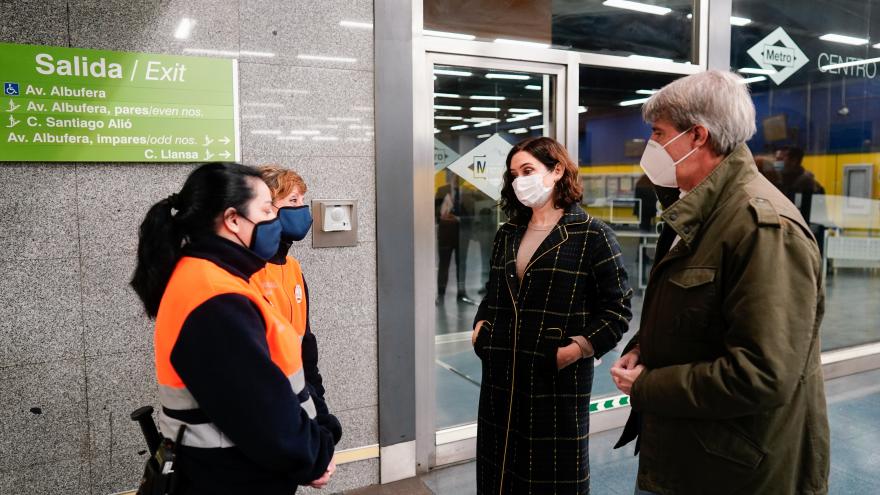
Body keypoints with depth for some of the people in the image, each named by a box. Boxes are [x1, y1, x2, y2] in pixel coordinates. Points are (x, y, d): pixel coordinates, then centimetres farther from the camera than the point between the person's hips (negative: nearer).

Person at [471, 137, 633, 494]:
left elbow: (618, 308, -7)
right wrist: (480, 329, 6)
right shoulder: (507, 235, 12)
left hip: (558, 379, -5)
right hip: (502, 376, 5)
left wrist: (575, 350, -16)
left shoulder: (591, 235, -6)